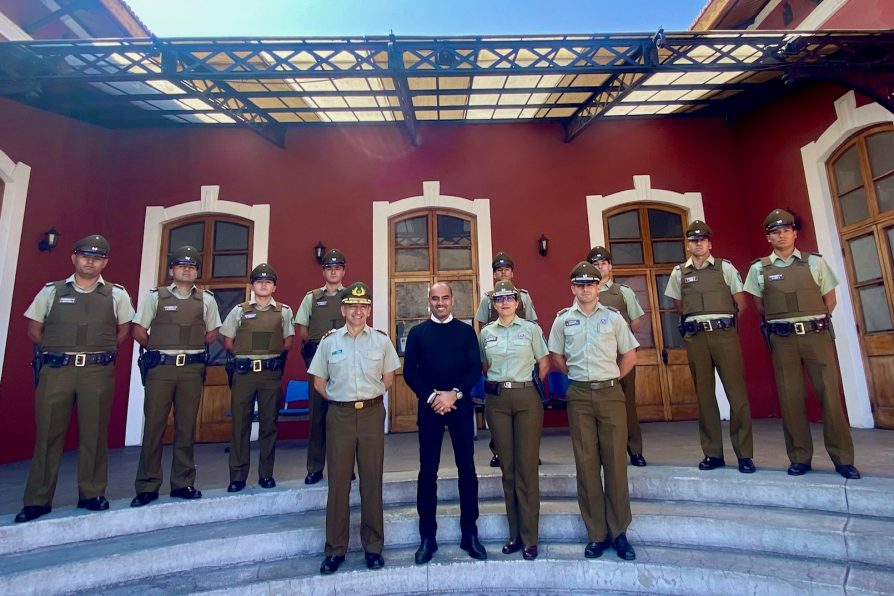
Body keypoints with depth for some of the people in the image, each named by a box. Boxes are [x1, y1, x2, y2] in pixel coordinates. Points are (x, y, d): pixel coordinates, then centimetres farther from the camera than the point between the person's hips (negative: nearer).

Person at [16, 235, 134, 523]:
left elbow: (123, 330, 13)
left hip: (98, 372, 0)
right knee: (47, 433, 5)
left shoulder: (117, 294, 5)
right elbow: (34, 329, 13)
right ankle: (37, 500, 16)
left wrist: (101, 352, 7)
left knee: (94, 434, 5)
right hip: (55, 370, 1)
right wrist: (55, 352, 7)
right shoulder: (51, 291, 7)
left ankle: (92, 494, 16)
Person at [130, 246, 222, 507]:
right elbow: (139, 331, 5)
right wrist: (158, 348, 7)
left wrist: (191, 346, 8)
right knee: (154, 426, 1)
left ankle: (183, 483, 16)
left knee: (186, 427, 7)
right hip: (160, 367, -1)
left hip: (192, 368, 1)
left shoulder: (206, 299, 8)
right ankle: (147, 486, 12)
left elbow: (212, 334, 14)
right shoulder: (155, 296, 4)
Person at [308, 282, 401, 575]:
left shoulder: (381, 339, 1)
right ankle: (335, 549, 21)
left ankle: (373, 546, 23)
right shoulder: (329, 341, 1)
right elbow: (319, 381, 9)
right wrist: (338, 398, 3)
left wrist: (369, 396, 4)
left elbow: (388, 377, 10)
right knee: (338, 481, 7)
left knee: (372, 480, 8)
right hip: (339, 415, 0)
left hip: (372, 413, 0)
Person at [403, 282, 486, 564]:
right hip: (429, 406, 0)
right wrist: (432, 397, -12)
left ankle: (469, 534, 21)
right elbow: (409, 372, 0)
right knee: (428, 470, 5)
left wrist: (454, 393, -14)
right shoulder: (417, 333, 7)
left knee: (467, 469, 6)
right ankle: (427, 536, 18)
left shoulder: (466, 331, 7)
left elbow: (475, 368, 0)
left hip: (461, 405, 1)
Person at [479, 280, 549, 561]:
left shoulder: (531, 329, 0)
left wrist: (525, 385, 6)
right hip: (496, 401, 3)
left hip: (526, 398, -2)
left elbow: (544, 364, 6)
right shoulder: (486, 333, 8)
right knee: (507, 466, 9)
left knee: (527, 467, 1)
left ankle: (529, 538, 15)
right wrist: (498, 384, 8)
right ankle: (515, 533, 23)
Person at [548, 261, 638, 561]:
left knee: (615, 462, 4)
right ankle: (596, 534, 17)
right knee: (586, 464, 5)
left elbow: (630, 356, 8)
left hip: (610, 393, 0)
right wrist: (577, 376, 7)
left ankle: (619, 532, 18)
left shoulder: (613, 317, 3)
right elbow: (556, 356, 12)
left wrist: (611, 378, 7)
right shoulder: (563, 319, 5)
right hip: (579, 396, 1)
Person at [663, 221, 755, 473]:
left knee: (736, 392, -3)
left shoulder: (725, 267, 5)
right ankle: (713, 453, 14)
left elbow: (741, 303, 9)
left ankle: (744, 454, 8)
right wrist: (695, 319, 12)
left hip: (724, 333, -1)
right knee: (704, 394, 5)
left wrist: (725, 319, 11)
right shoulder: (679, 273, 9)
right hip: (695, 337, 2)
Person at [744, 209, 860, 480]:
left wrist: (816, 320, 9)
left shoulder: (815, 261, 6)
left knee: (830, 395, 0)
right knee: (790, 398, 3)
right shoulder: (759, 268, 4)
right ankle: (800, 458, 12)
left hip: (816, 335, 0)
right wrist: (779, 320, 10)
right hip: (782, 339, 0)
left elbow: (829, 298, 13)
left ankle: (843, 459, 11)